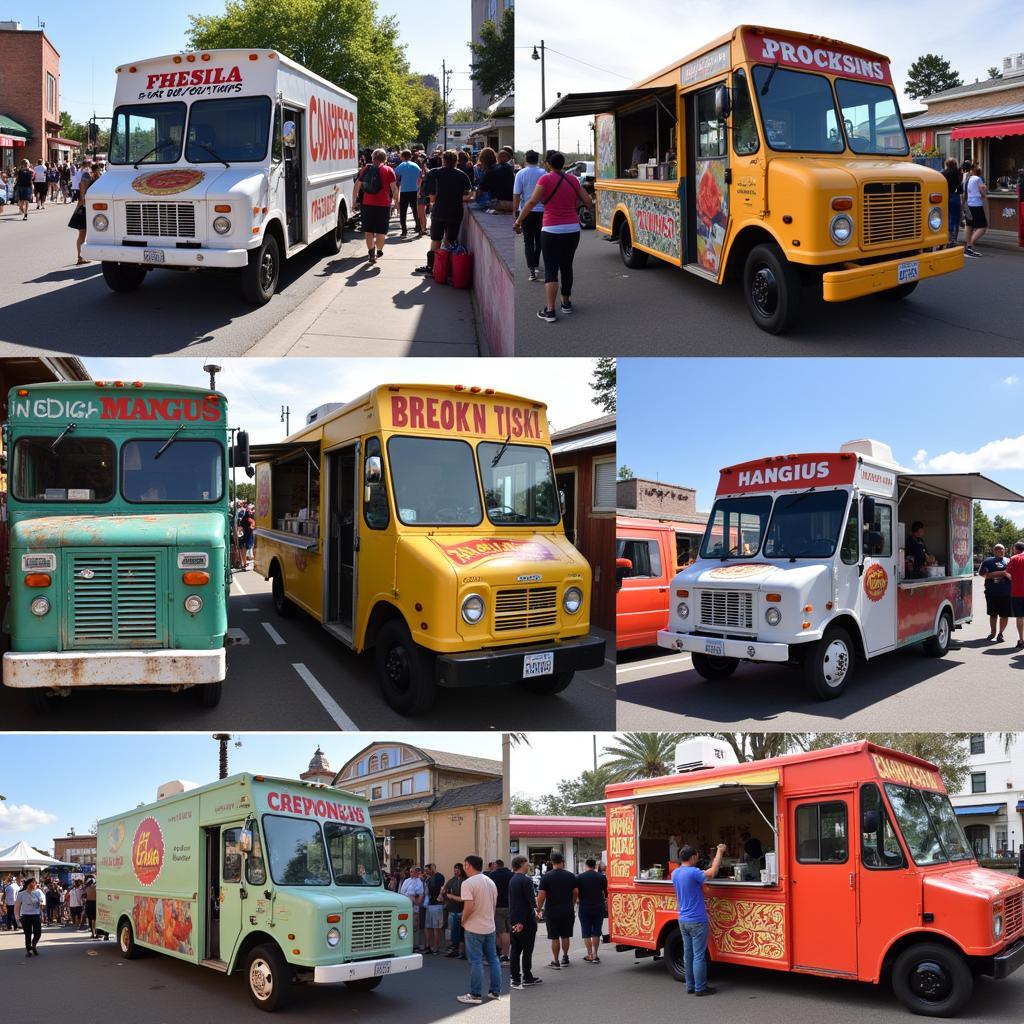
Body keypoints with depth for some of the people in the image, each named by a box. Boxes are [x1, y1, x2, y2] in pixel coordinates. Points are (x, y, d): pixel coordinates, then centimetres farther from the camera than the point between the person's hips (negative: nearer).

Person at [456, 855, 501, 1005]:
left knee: (476, 961, -1)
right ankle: (495, 992, 17)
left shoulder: (468, 883, -16)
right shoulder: (490, 882, 9)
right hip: (490, 927, 7)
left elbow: (469, 907, -25)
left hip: (474, 929, -7)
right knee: (493, 959, 12)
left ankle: (475, 995, 3)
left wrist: (463, 921, -9)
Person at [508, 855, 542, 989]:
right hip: (525, 920, -8)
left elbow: (511, 901, 11)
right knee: (527, 950, 2)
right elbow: (531, 900, -19)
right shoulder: (526, 880, -16)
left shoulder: (511, 880, 9)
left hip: (513, 920, 8)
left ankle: (515, 979, 12)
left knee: (515, 950, 9)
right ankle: (527, 978, 7)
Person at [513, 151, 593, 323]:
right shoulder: (573, 180, 6)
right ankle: (566, 303, 31)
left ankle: (549, 311, -12)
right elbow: (588, 202, 9)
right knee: (567, 266, 20)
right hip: (572, 230, 4)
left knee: (551, 270, -3)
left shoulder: (546, 179, -8)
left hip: (551, 231, -4)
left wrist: (518, 221, -12)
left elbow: (532, 202, -15)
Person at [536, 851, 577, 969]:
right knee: (565, 936, 15)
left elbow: (541, 896, -11)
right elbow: (576, 893, 3)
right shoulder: (570, 875, -1)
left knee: (554, 937, 4)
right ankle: (565, 958, 23)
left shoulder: (546, 876, -8)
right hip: (568, 910, 2)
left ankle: (555, 961, 7)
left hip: (552, 911, -2)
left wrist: (539, 908, 2)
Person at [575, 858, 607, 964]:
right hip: (599, 908, 1)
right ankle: (595, 955, 9)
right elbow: (605, 893, 4)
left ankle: (590, 955, 5)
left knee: (586, 933, 7)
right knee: (596, 932, 11)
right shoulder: (602, 877, -2)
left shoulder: (579, 877, -5)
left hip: (585, 908, -1)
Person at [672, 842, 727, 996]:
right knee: (699, 956, -1)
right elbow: (712, 872, -26)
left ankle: (690, 986, 19)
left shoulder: (675, 873, 7)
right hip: (697, 921, -8)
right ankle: (700, 988, 3)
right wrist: (719, 852, -16)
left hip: (683, 920, 8)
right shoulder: (692, 872, -19)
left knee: (688, 954, 13)